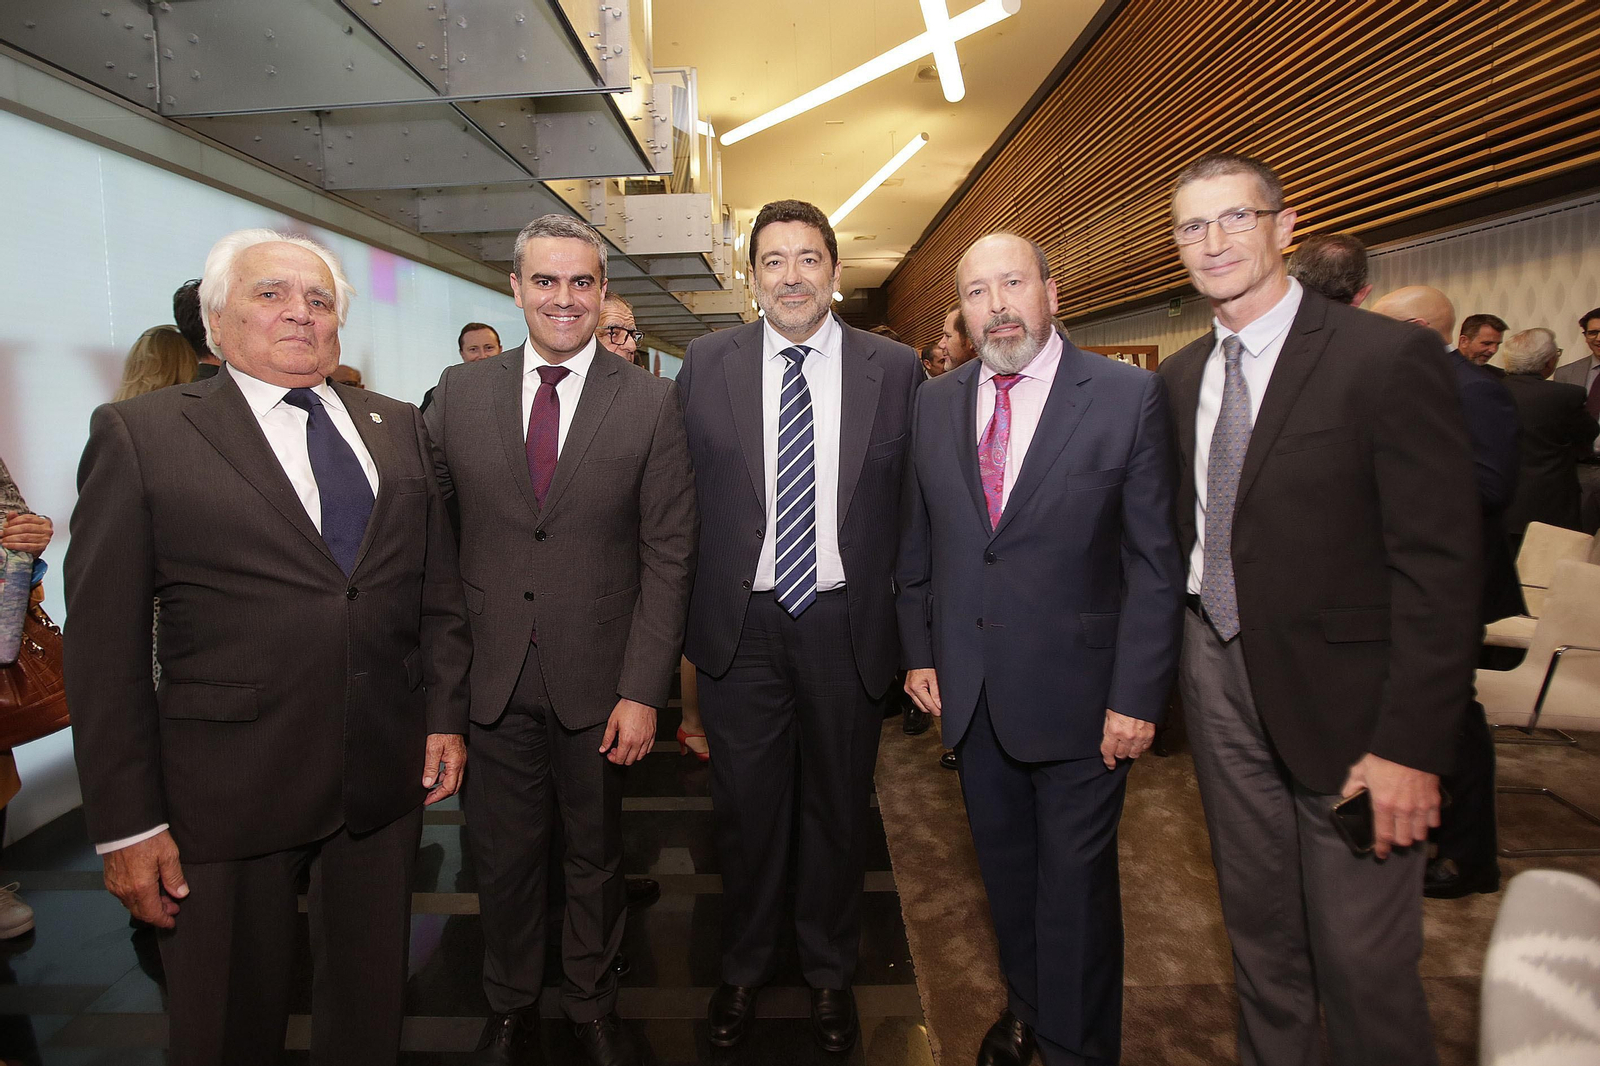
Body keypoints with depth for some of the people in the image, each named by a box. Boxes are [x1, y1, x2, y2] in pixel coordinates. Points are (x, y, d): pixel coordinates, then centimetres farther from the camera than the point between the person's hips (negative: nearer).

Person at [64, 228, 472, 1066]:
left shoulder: (398, 427, 7)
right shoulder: (139, 434, -4)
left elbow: (438, 584, 9)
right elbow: (103, 643, -6)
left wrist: (446, 714, 3)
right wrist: (126, 823, -8)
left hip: (385, 775, 3)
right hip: (227, 791, -3)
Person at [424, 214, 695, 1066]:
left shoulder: (650, 402, -5)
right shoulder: (459, 392, 2)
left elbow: (668, 555, -7)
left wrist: (642, 691, -11)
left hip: (598, 678, -1)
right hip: (493, 675, 2)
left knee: (596, 853, 16)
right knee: (503, 855, 16)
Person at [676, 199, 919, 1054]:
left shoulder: (895, 369, 0)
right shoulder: (706, 364, 2)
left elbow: (915, 508, 2)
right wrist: (684, 623, -1)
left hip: (847, 623, 0)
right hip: (739, 623, 0)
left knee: (838, 806, 16)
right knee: (746, 807, 14)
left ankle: (830, 973, 41)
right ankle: (743, 968, 41)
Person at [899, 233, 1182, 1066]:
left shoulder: (1130, 396, -8)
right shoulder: (935, 404, 5)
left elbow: (1155, 559, -9)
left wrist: (1137, 695, -12)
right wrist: (919, 650, 7)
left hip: (1077, 693, -3)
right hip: (970, 691, 4)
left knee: (1075, 882, 11)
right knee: (1005, 868, 20)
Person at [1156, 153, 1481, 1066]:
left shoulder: (1390, 357, -11)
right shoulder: (1179, 379, 7)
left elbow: (1440, 566, -14)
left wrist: (1413, 745, -17)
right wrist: (1175, 669, 6)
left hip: (1343, 697, -5)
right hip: (1224, 683, 5)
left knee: (1363, 961, 6)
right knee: (1258, 926, 19)